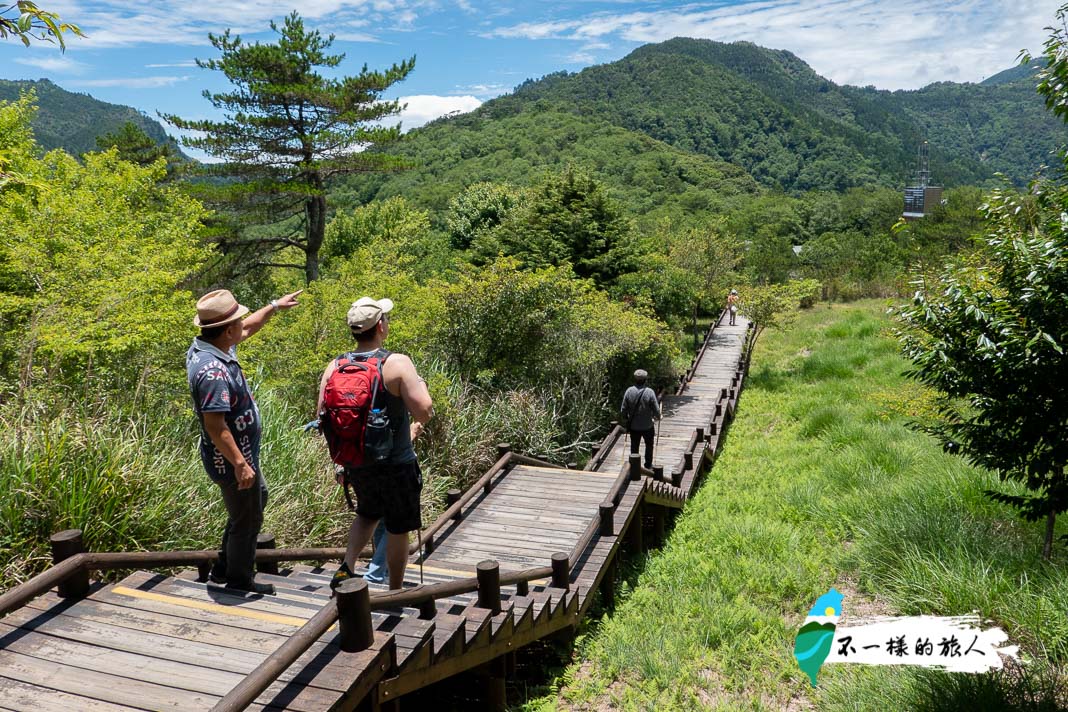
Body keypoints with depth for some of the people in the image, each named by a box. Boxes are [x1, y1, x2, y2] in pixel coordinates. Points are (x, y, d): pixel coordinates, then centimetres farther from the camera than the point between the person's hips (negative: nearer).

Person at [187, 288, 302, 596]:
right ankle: (239, 579, 31)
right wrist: (240, 464, -30)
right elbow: (215, 425, -33)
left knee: (259, 496, 29)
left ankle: (224, 566, 40)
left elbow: (246, 328, 18)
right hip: (232, 459, -11)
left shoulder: (205, 346, -1)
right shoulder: (213, 370, -32)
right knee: (247, 519, 9)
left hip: (241, 452, 11)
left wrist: (274, 306, 27)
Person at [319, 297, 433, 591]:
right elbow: (424, 413, -23)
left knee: (367, 512, 31)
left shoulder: (335, 367, -5)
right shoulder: (398, 364, -20)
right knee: (397, 529, 14)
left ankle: (346, 568, 19)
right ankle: (395, 592, 27)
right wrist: (420, 384, -3)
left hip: (355, 464, 5)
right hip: (396, 465, -5)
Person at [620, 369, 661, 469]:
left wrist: (625, 419, 14)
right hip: (647, 426, -1)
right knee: (649, 445, 21)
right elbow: (656, 410, -14)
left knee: (634, 446, 15)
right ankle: (648, 464, 30)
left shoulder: (629, 391, -12)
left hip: (633, 426, 1)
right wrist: (658, 417, 8)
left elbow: (623, 409, -5)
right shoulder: (649, 392, -18)